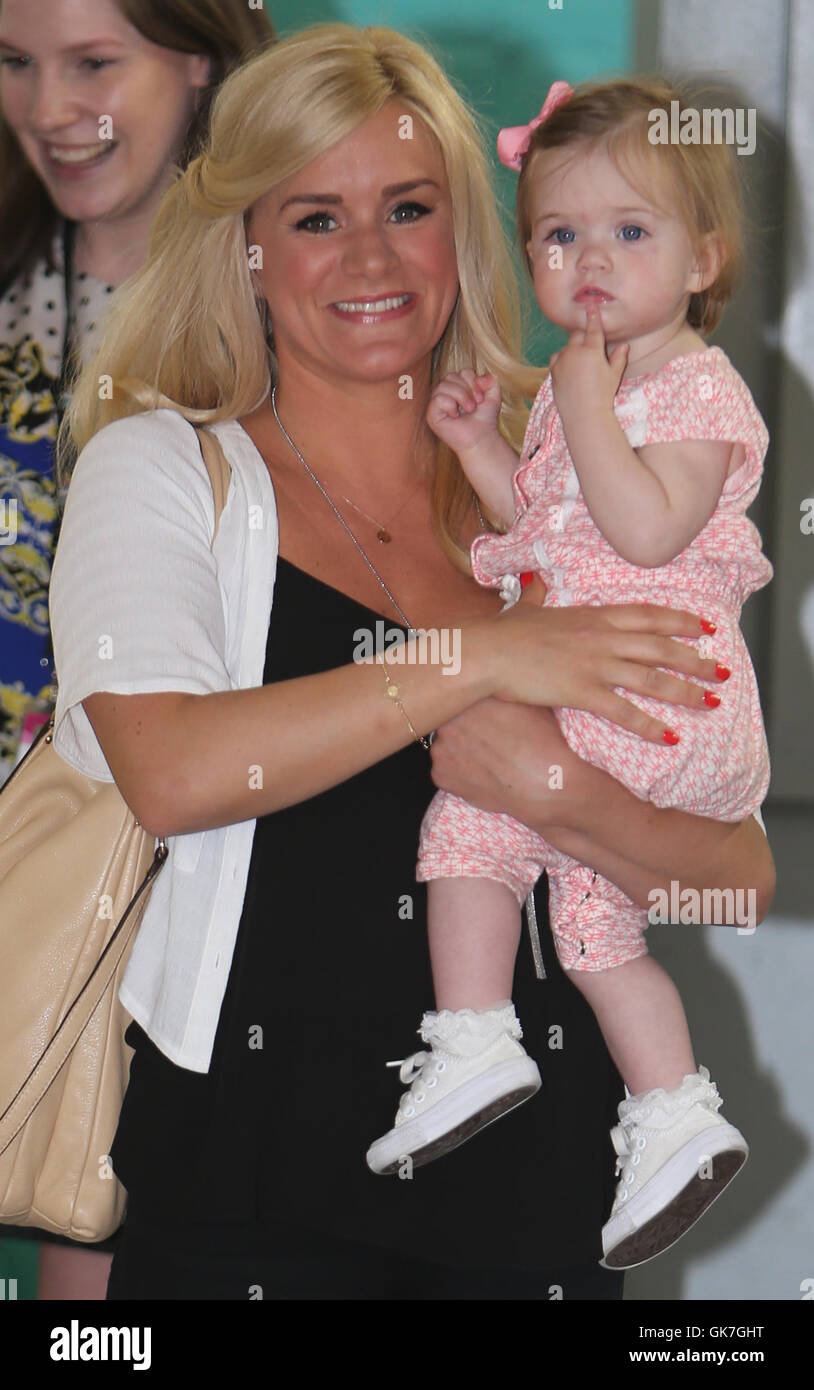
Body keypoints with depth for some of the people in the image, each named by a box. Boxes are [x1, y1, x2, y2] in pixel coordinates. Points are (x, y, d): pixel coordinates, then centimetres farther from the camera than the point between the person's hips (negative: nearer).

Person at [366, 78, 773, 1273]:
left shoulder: (699, 390, -10)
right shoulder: (575, 387, 16)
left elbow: (647, 530, -23)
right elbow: (540, 526, 19)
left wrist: (587, 406, -21)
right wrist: (482, 448, 6)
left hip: (660, 690, -9)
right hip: (587, 704, 9)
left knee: (472, 805, -18)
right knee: (595, 924, 13)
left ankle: (472, 1046, -12)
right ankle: (676, 1121, 19)